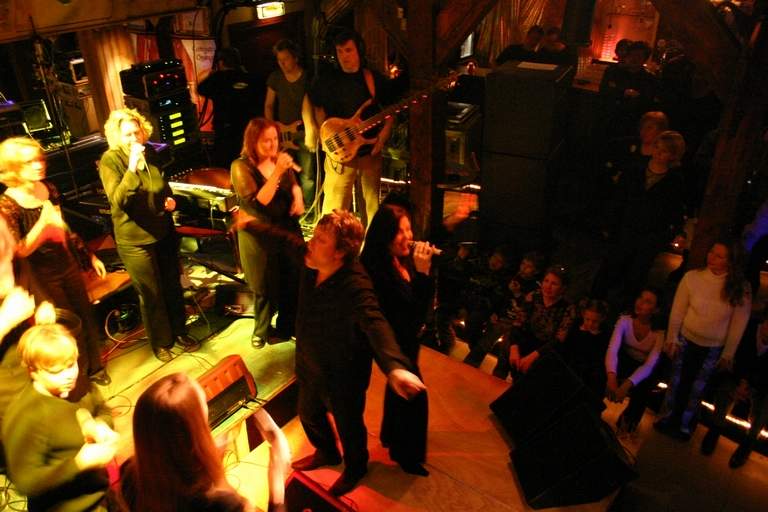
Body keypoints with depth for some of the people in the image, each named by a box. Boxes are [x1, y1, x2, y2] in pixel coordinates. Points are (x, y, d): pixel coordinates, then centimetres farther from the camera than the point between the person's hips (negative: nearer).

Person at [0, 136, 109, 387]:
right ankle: (79, 381, 29)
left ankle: (95, 367, 36)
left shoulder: (49, 188, -2)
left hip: (68, 264, 5)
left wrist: (90, 256, 13)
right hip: (41, 275, -5)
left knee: (87, 316, 14)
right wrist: (43, 221, -34)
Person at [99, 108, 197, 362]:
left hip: (164, 234, 5)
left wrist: (170, 201, -2)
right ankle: (160, 343, 27)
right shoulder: (110, 161, -15)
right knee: (151, 294, 7)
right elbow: (118, 200, -28)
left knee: (173, 286, 16)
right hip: (135, 241, -5)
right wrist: (132, 168, -36)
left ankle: (179, 331, 37)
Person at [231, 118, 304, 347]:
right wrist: (277, 171, -31)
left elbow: (293, 183, 19)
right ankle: (261, 332, 35)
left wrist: (297, 196, -4)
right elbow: (258, 203, -26)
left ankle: (286, 328, 36)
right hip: (259, 236, -5)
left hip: (288, 229, 5)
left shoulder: (279, 159, 0)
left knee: (293, 283, 13)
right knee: (266, 289, 9)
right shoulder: (241, 167, -16)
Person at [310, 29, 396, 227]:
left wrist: (384, 133, -7)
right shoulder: (327, 81, -1)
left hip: (371, 150, 2)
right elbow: (319, 110, 6)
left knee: (372, 205, 14)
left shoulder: (375, 79, 3)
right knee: (335, 207, -5)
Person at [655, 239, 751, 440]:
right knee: (676, 381, 17)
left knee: (697, 388, 17)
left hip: (714, 348, 0)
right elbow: (677, 311, -8)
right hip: (686, 340, 0)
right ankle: (666, 417, 39)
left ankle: (684, 424, 39)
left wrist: (728, 354, -3)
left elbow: (738, 324, -7)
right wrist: (672, 338, -3)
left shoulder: (740, 288, -16)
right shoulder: (692, 277, -18)